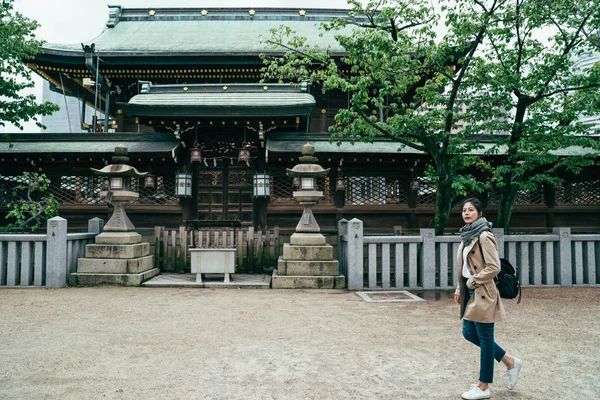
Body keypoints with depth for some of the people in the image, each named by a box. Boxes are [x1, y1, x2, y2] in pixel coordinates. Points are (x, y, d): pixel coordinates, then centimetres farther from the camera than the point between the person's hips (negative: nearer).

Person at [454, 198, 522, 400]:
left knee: (485, 337, 2)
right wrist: (459, 289, 14)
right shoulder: (467, 236, 12)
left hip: (482, 294, -9)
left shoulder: (484, 236, -15)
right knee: (469, 332, 14)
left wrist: (473, 282, -14)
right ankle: (510, 362, 30)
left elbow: (494, 267, -20)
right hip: (470, 293, 9)